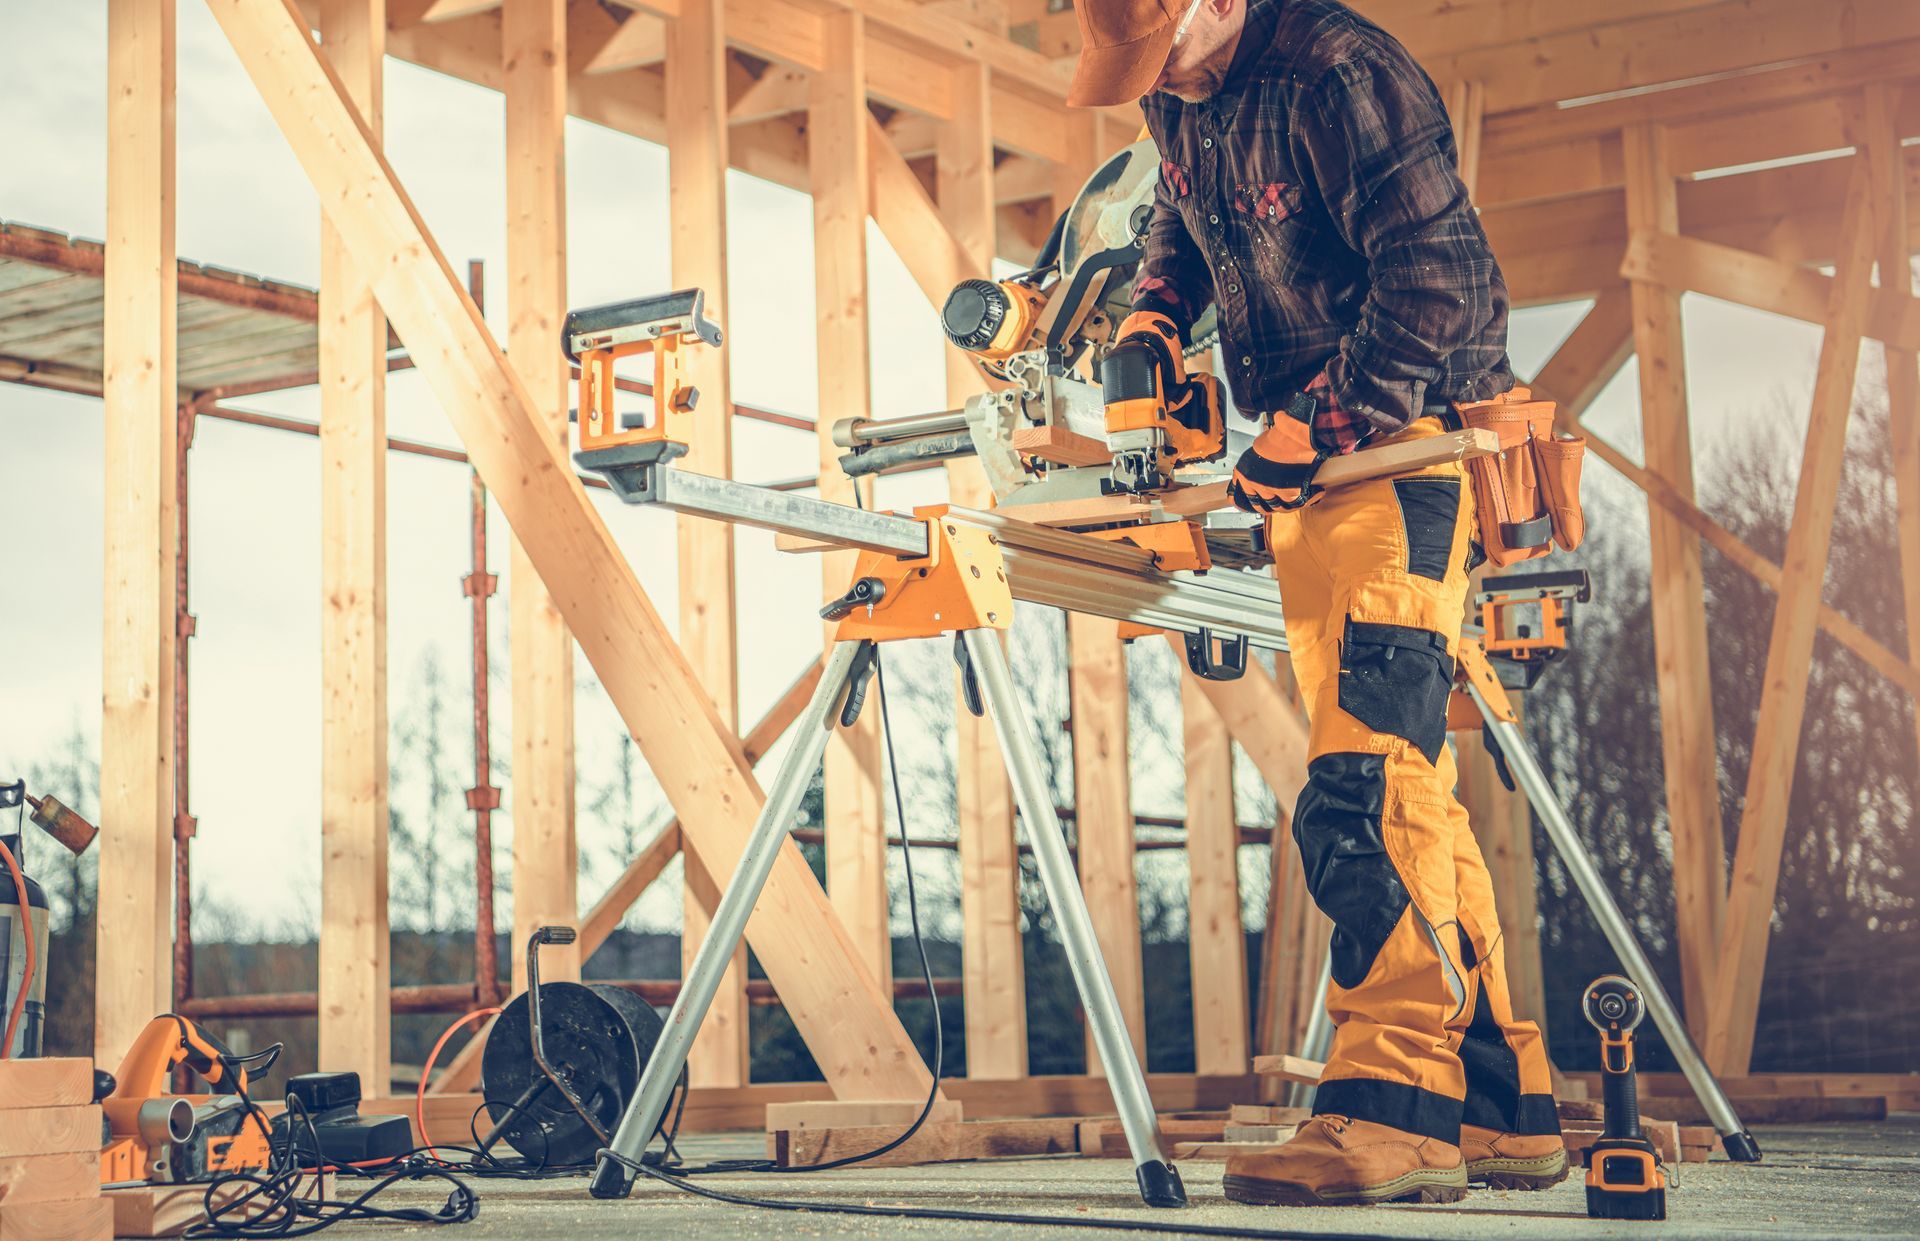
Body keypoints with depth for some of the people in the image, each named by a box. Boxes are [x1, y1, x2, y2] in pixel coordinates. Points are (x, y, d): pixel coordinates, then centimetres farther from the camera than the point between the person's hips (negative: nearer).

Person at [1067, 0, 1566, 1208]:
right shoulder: (1177, 97, 11)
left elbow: (1435, 272, -21)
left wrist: (1315, 425, -21)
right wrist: (1149, 313, 12)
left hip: (1408, 444, -9)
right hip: (1311, 457, 9)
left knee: (1367, 781, -19)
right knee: (1408, 785, 7)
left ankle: (1393, 1110, -22)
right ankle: (1504, 1109, 12)